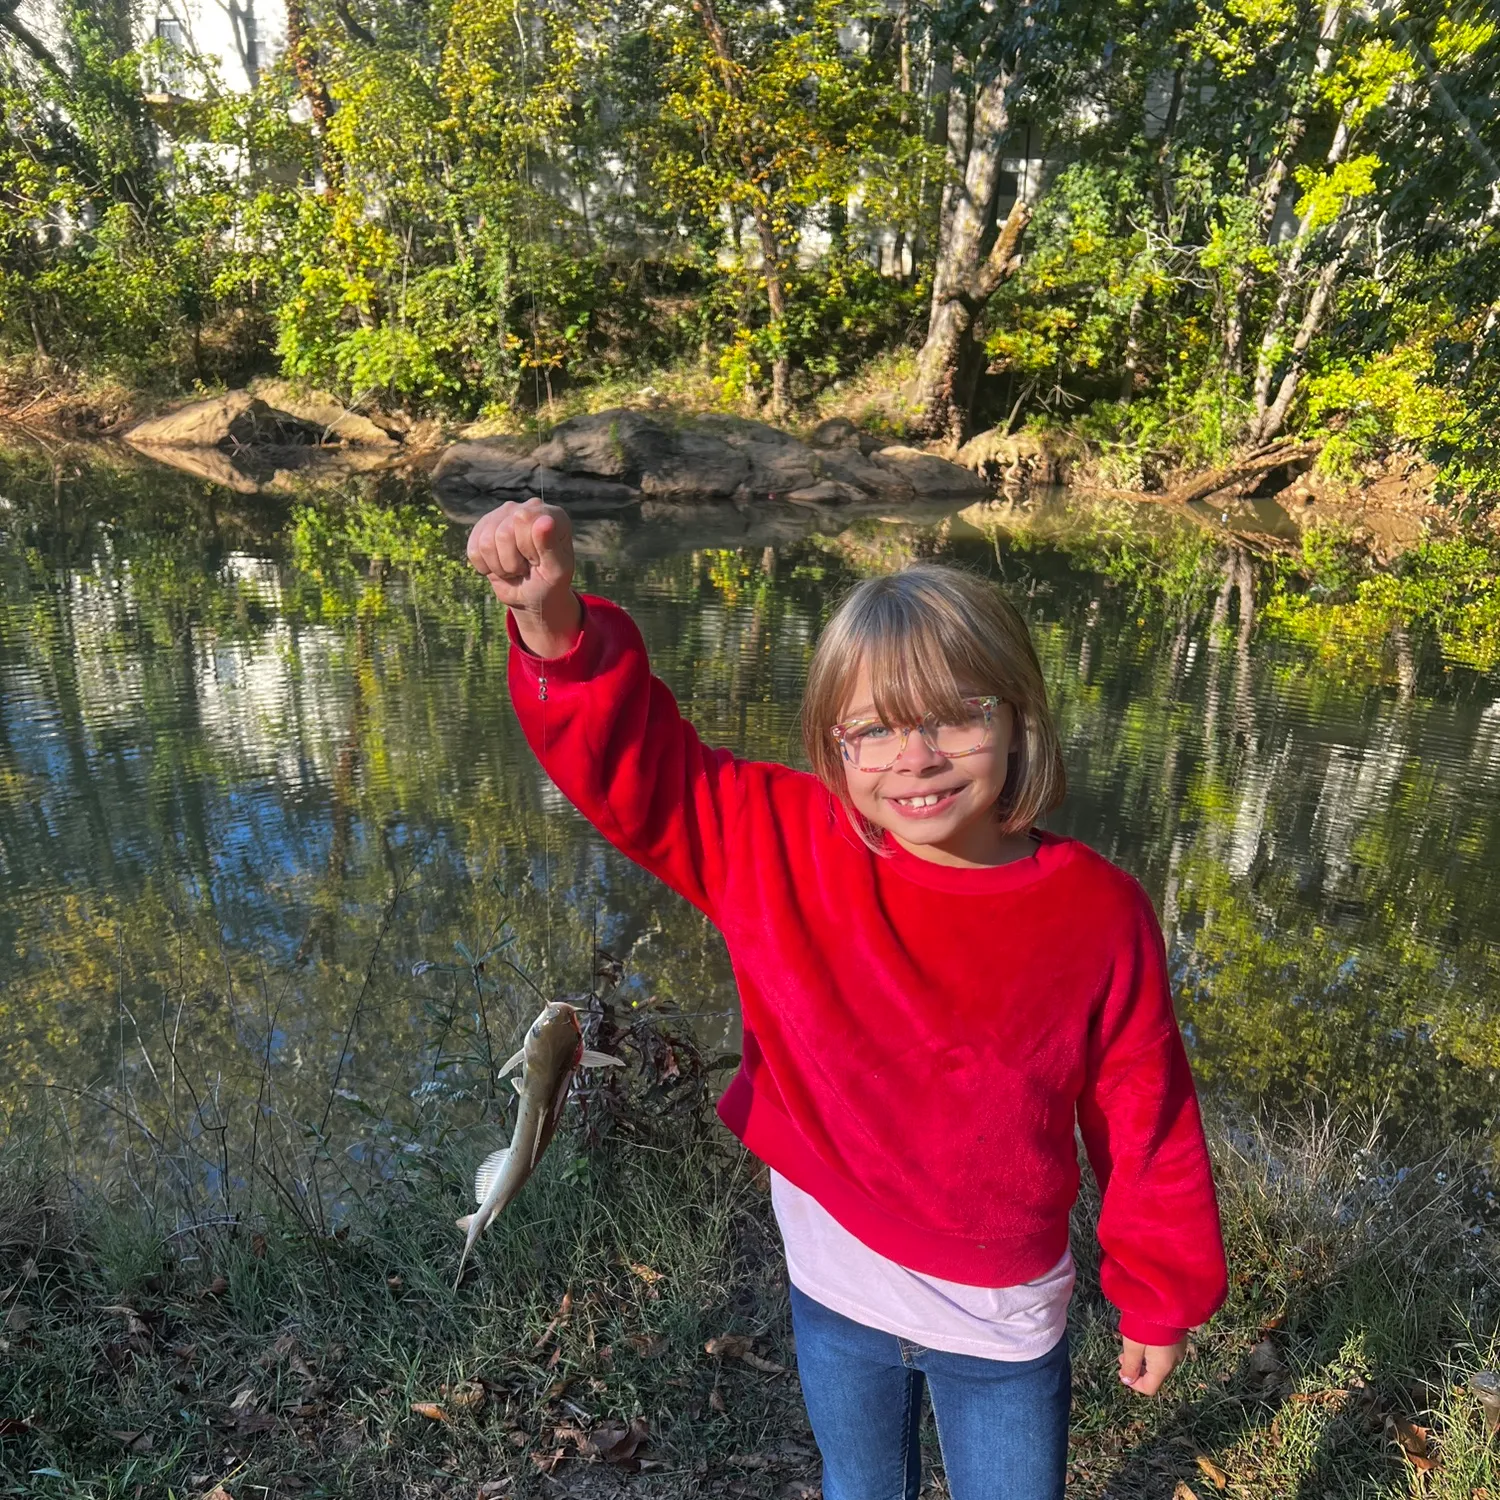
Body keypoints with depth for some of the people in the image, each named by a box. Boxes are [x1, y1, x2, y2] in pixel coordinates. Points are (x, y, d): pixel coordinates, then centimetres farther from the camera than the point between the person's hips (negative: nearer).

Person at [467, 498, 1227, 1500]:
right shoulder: (781, 847, -19)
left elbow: (1145, 1122, -9)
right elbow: (633, 765, -24)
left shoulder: (1098, 914, -20)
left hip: (1003, 1322, -1)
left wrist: (1162, 1301, 2)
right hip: (835, 1297, 2)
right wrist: (555, 625, -43)